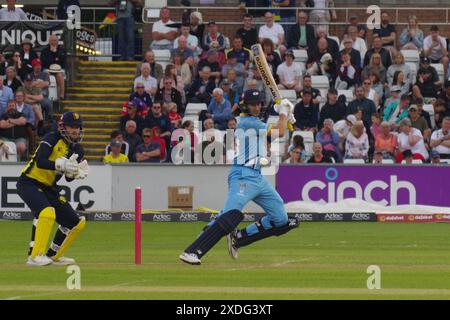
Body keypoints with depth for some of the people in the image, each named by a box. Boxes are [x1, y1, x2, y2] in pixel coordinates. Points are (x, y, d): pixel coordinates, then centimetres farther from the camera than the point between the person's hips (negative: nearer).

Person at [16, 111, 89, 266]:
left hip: (48, 189, 8)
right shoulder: (52, 139, -14)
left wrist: (73, 172, -15)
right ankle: (35, 256, -32)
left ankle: (53, 255, 23)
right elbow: (40, 162, -27)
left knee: (76, 223, 7)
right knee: (46, 212, -34)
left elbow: (69, 178, 7)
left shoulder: (77, 150, 8)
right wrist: (62, 165, -39)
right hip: (29, 183, -8)